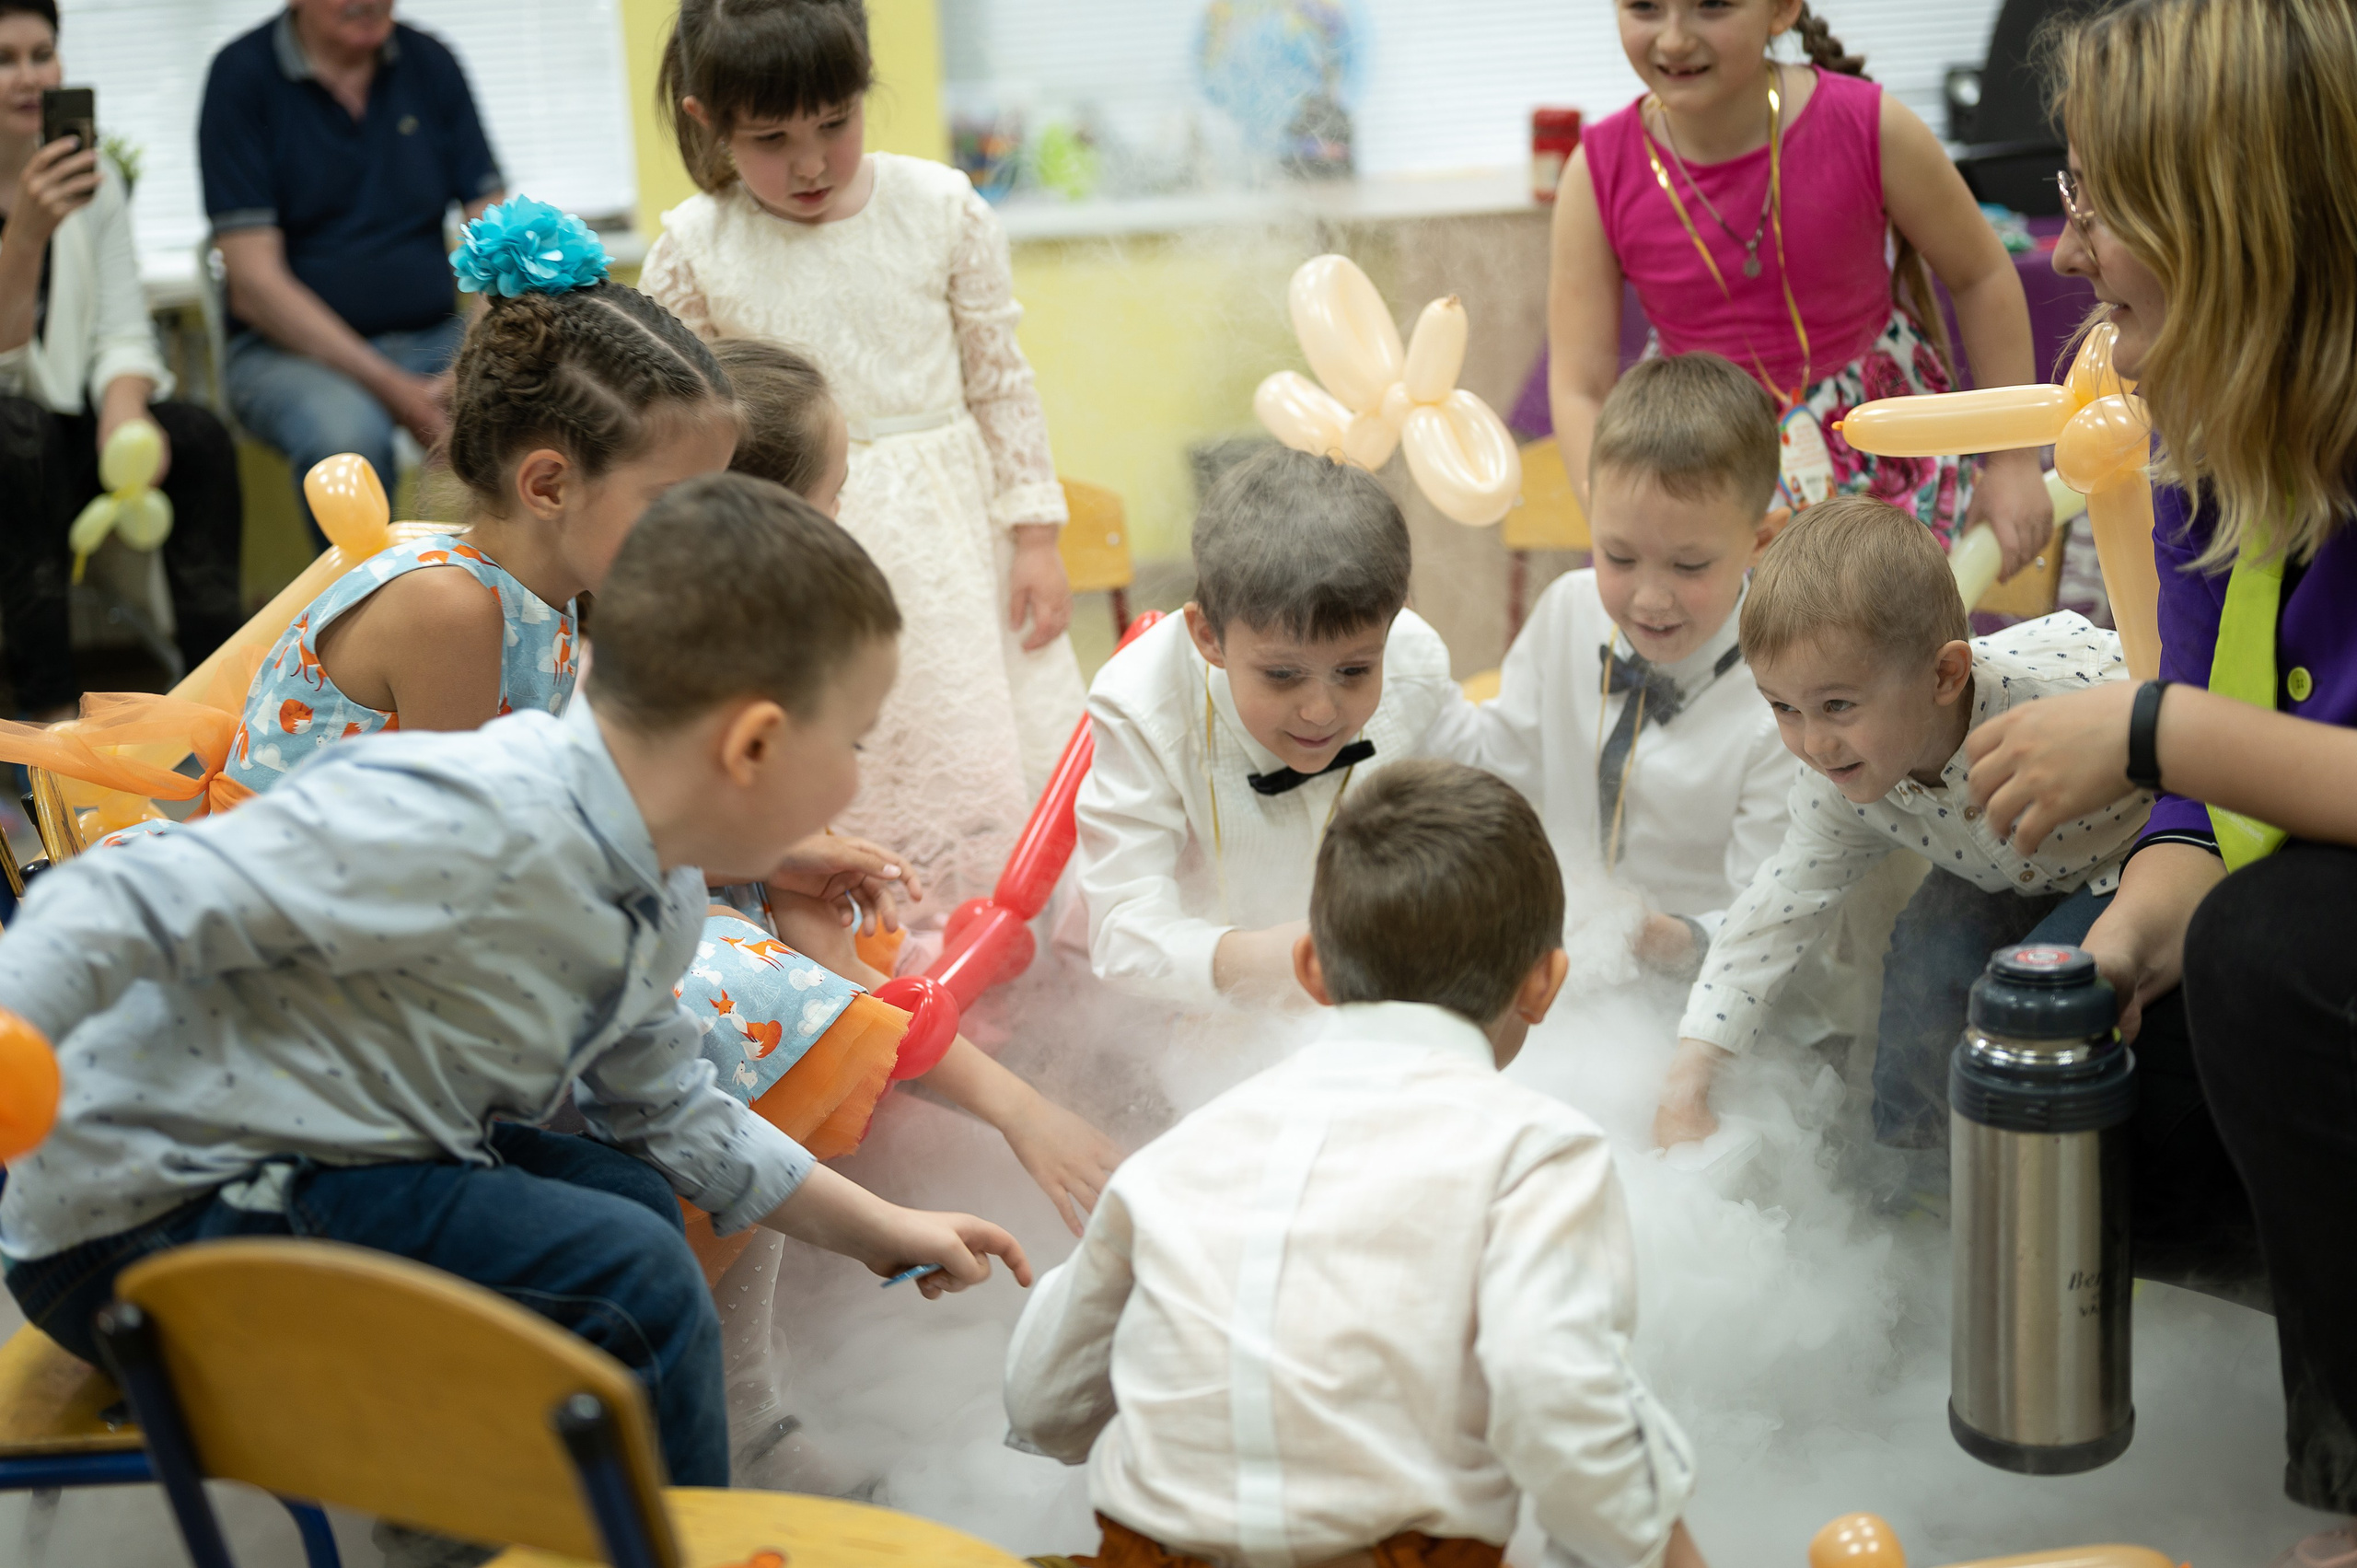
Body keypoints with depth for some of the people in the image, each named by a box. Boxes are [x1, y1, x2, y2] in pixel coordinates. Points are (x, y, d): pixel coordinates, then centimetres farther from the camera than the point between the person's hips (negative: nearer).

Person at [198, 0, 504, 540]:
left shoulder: (430, 64, 7)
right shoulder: (242, 74, -5)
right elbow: (253, 284, -10)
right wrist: (391, 390, -19)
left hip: (434, 335, 3)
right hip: (291, 347, -3)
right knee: (344, 438, -37)